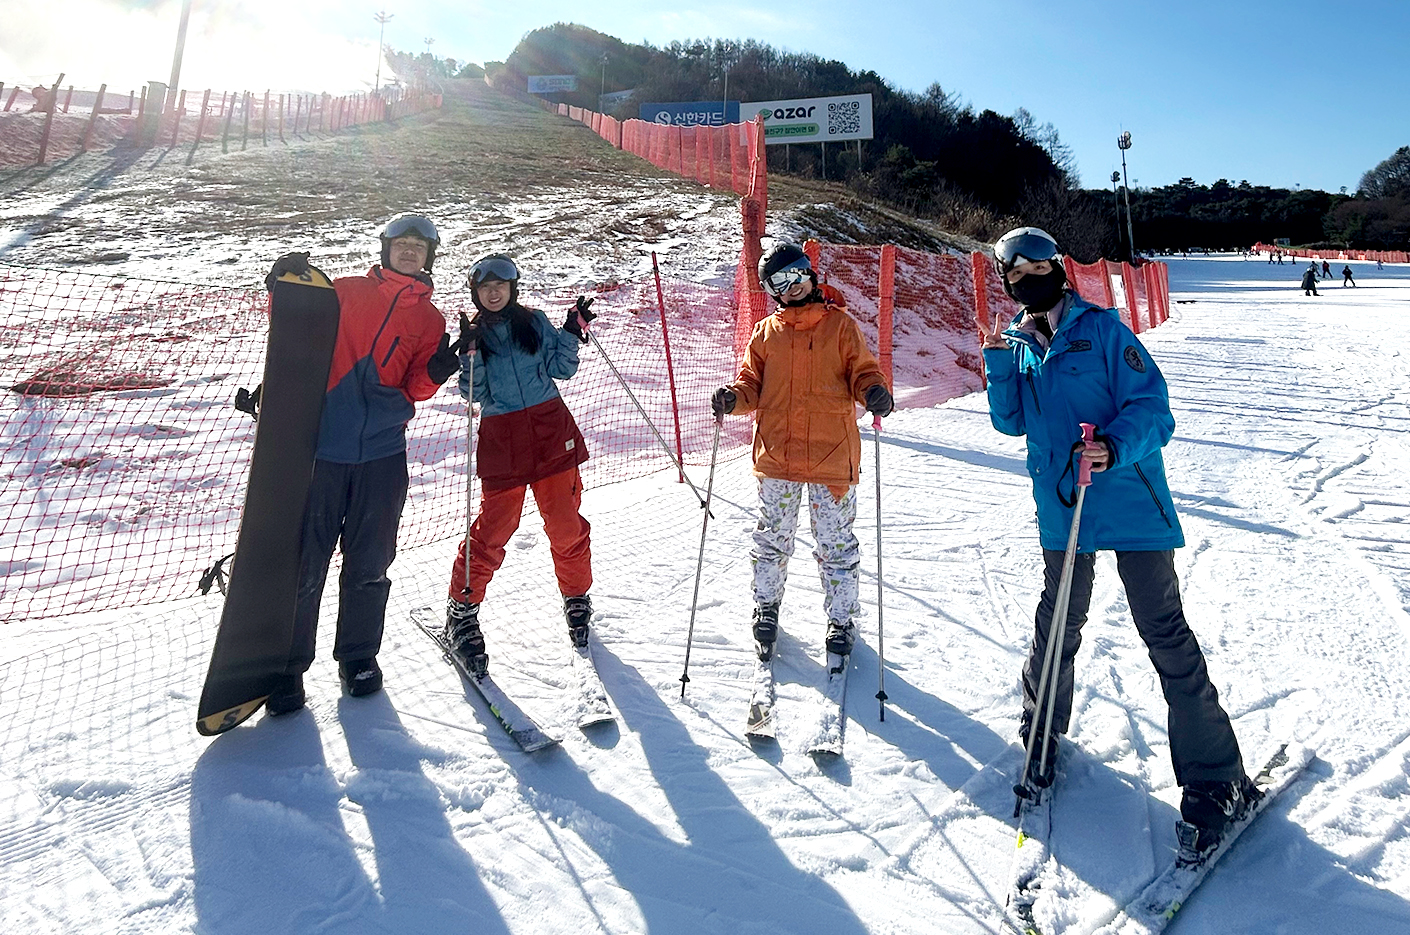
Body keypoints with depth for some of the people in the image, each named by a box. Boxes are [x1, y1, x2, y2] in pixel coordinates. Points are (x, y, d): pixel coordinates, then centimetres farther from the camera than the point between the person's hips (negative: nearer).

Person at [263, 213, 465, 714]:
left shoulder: (429, 320, 12)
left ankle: (358, 654, 27)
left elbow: (413, 390, 7)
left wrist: (438, 371, -14)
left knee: (369, 564, 9)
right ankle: (288, 665, 16)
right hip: (322, 443, -1)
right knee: (304, 563, 1)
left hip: (382, 452, 2)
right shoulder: (346, 292, 9)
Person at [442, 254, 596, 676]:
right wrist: (470, 355, -15)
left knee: (566, 523, 2)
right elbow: (475, 394, -2)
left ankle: (577, 599, 23)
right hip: (502, 439, -1)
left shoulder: (535, 322, 9)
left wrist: (572, 332, -5)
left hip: (551, 430, 1)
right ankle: (462, 611, 11)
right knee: (493, 529, -5)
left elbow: (561, 368, 7)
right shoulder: (472, 334, 7)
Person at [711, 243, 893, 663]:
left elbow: (862, 372, 2)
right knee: (772, 539, 14)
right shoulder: (766, 332, 8)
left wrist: (874, 391, -19)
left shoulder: (841, 325, 2)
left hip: (832, 455, -2)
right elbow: (753, 383, 11)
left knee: (835, 545, 7)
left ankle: (841, 619, 24)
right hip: (776, 456, 2)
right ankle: (766, 605, 35)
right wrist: (732, 397, -9)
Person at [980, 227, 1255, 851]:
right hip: (1063, 508, 4)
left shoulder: (1102, 329, -4)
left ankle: (1215, 779, 11)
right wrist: (999, 366, -6)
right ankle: (1041, 733, 35)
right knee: (1057, 625, 13)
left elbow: (1151, 407, -10)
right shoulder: (1015, 343, 11)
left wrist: (1116, 448, -29)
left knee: (1165, 634, -1)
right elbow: (1012, 422, 9)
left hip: (1131, 500, -4)